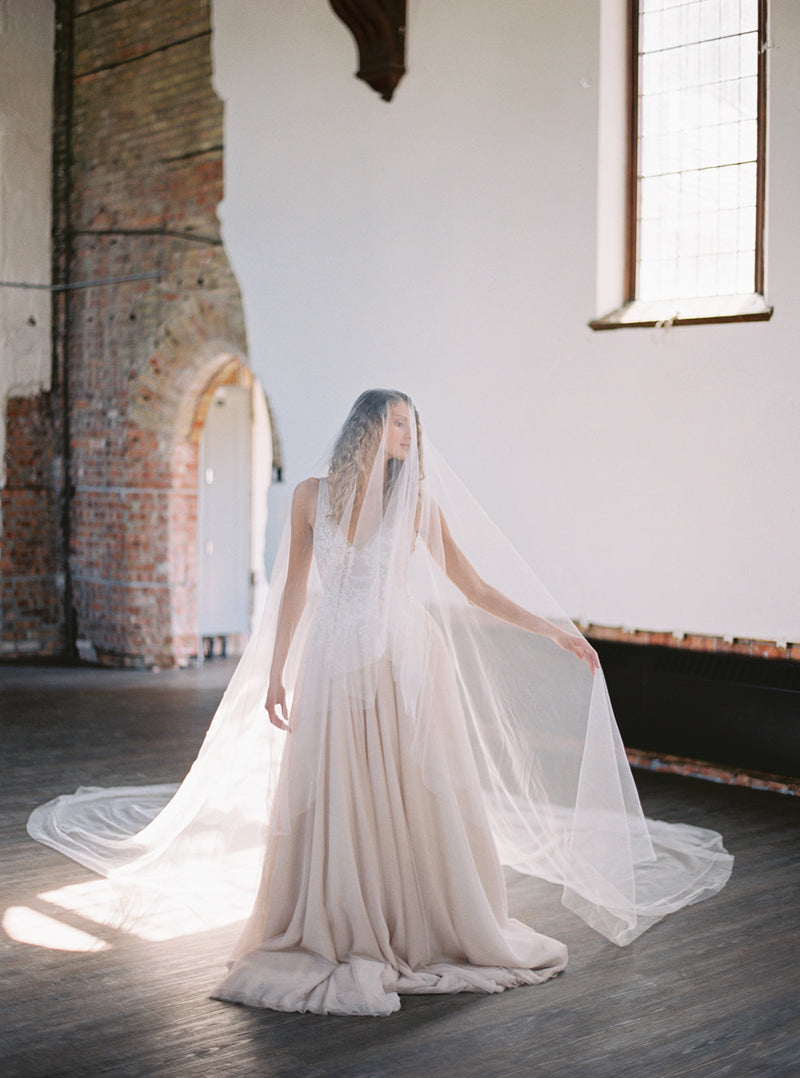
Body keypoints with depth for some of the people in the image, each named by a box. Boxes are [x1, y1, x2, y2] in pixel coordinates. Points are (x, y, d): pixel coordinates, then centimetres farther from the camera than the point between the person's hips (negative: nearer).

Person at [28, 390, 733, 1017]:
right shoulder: (313, 494, 4)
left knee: (418, 796, 1)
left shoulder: (418, 501, 4)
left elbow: (473, 586, 5)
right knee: (335, 801, 1)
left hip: (405, 660, 0)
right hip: (335, 662, 0)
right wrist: (275, 673, 7)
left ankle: (433, 932, 15)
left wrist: (553, 632, 2)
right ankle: (339, 940, 13)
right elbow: (294, 590, 8)